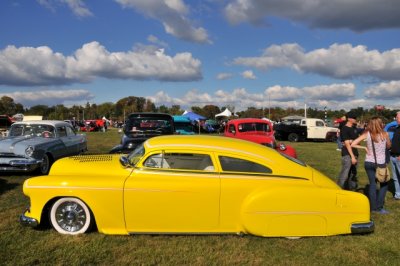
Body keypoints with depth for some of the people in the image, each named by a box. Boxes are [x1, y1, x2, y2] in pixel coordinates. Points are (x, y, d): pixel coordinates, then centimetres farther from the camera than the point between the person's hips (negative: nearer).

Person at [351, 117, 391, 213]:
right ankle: (379, 207, 9)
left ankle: (373, 207, 15)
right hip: (380, 163, -2)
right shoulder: (385, 134, -8)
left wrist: (364, 147, 0)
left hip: (368, 163, 2)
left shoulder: (367, 134, -5)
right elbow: (388, 146, 10)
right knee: (384, 184, 14)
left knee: (372, 184, 14)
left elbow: (353, 144, -9)